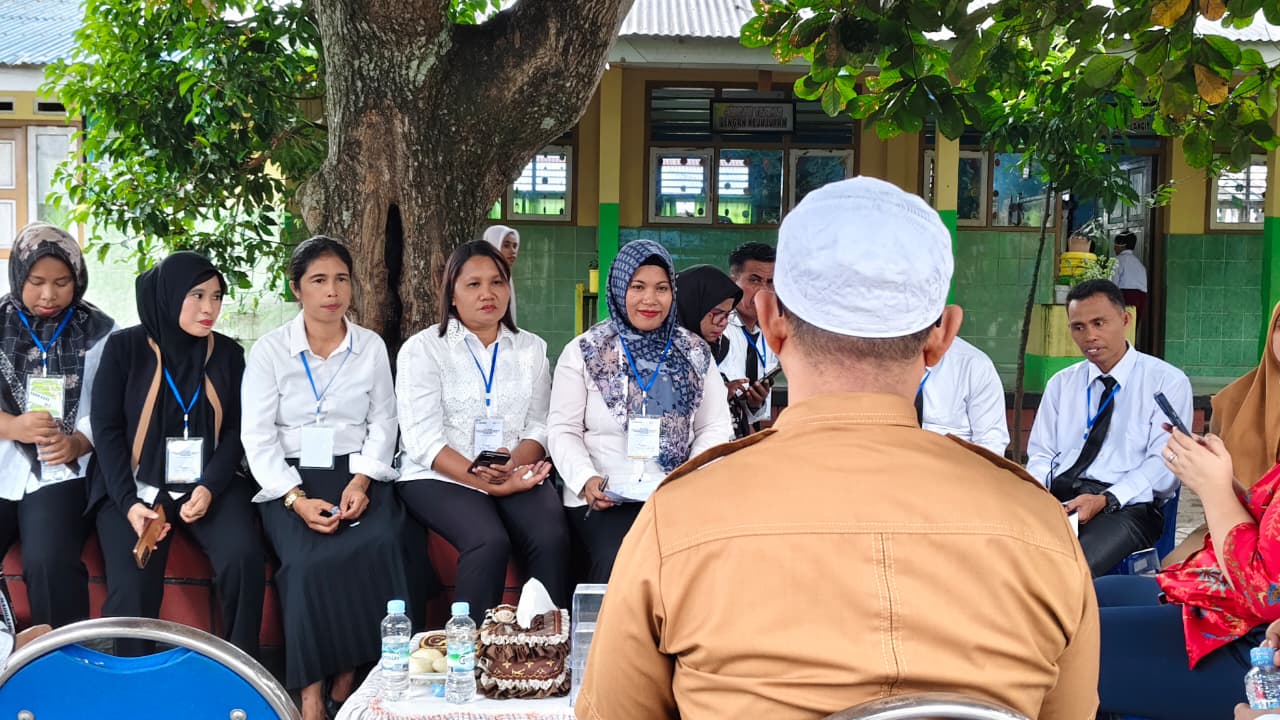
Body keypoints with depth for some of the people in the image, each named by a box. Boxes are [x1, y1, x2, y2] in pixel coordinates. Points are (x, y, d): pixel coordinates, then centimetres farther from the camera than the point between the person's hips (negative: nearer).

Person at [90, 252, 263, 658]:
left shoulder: (228, 353, 8)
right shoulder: (125, 347, 0)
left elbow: (235, 429, 5)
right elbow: (107, 429, -2)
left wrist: (210, 488, -13)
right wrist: (128, 502, -15)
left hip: (209, 485, 2)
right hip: (136, 486, -1)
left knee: (244, 558, -27)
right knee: (132, 585, -25)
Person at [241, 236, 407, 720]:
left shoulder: (372, 347, 10)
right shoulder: (269, 351, 3)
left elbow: (383, 422, 7)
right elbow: (258, 438, -2)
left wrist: (362, 481, -10)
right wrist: (297, 499, -15)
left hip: (358, 472, 2)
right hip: (291, 479, -1)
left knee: (378, 548, -30)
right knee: (311, 562, -31)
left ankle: (349, 679, -14)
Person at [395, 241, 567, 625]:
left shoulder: (532, 349, 15)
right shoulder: (422, 349, 2)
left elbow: (539, 428, 8)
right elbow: (422, 441, -8)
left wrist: (513, 464, -15)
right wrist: (487, 484, -18)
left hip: (517, 475, 3)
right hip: (440, 478, -3)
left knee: (552, 538, -27)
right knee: (489, 541, -32)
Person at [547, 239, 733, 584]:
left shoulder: (695, 353, 12)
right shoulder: (583, 352, 6)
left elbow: (716, 427, 10)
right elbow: (563, 429, 5)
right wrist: (586, 480, -13)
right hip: (603, 497, -1)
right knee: (617, 563, -29)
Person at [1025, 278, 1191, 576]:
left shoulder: (1168, 382, 6)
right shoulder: (1060, 384, 20)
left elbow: (1163, 462, -4)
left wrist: (1106, 501, -19)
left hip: (1126, 506, -4)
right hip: (1055, 498, 4)